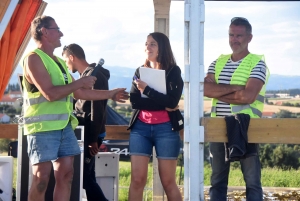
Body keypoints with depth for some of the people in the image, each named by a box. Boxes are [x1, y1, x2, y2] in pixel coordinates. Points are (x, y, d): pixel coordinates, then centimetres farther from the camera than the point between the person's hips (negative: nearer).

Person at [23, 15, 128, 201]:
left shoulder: (59, 61, 19)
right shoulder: (34, 58, -9)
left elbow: (79, 93, 23)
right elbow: (50, 94, -19)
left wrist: (110, 94, 24)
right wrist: (80, 82, -9)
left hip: (65, 126, 8)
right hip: (43, 127, -8)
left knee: (65, 174, 4)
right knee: (42, 178, -7)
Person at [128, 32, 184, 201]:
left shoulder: (173, 71, 1)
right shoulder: (140, 71, 11)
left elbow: (172, 101, -12)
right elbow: (134, 101, -2)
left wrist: (147, 89, -11)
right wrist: (162, 104, -11)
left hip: (166, 129, -3)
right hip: (140, 128, 3)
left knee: (168, 182, 1)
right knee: (137, 179, -3)